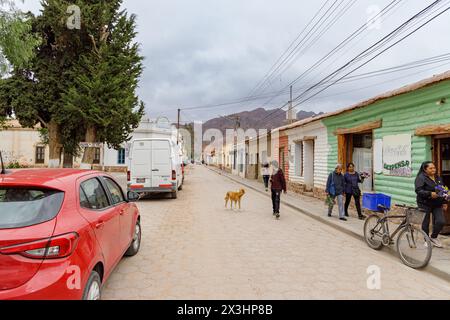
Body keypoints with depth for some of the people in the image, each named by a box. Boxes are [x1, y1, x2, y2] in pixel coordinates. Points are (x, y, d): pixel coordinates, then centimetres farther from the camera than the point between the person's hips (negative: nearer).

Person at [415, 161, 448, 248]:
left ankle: (434, 237, 20)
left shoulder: (438, 178, 12)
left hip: (437, 204, 6)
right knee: (426, 223, 3)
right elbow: (418, 190, -19)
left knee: (441, 222, -4)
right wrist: (430, 194, -30)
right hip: (425, 204, -6)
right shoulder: (421, 178, -10)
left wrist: (444, 202, 16)